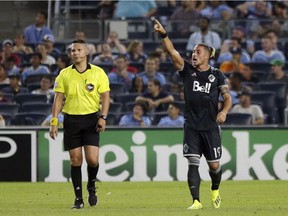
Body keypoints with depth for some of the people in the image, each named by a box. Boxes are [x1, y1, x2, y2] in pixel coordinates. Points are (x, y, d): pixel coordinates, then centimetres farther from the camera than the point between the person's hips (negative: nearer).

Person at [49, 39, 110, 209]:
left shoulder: (98, 73, 1)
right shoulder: (65, 74, 5)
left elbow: (105, 96, 2)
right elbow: (58, 98, 5)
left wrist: (103, 117, -11)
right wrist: (54, 122, -2)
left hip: (91, 119, -1)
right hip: (71, 120, 1)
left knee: (92, 159, -10)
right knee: (76, 160, 0)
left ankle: (92, 186, 20)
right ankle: (78, 198, 8)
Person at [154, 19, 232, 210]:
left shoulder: (217, 75, 2)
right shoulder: (188, 71, 4)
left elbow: (228, 97, 0)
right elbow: (172, 52, -8)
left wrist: (224, 112, -20)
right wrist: (163, 34, -22)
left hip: (211, 126, -1)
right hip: (192, 126, 1)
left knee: (214, 165, 5)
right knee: (192, 164, -8)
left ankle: (215, 191, 34)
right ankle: (196, 201, -8)